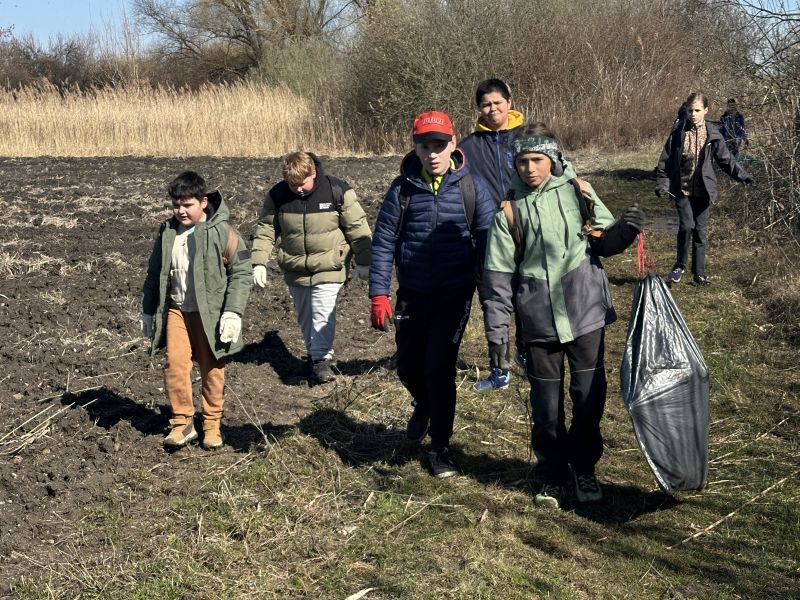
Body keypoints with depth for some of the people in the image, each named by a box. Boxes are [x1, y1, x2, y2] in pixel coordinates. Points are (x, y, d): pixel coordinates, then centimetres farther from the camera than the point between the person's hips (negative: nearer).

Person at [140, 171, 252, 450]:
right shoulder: (167, 232, 4)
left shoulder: (221, 232, -10)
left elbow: (241, 271, -8)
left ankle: (212, 425, 21)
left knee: (212, 370, 6)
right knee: (175, 364, -8)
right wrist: (147, 311, 16)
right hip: (177, 310, 3)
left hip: (210, 312, -3)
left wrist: (233, 312, -15)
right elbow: (154, 273, 14)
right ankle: (182, 422, 5)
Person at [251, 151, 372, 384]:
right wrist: (258, 262, -7)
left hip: (329, 267, -4)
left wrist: (363, 262, -2)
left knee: (323, 314, -10)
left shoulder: (337, 191, -13)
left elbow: (357, 227, -6)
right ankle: (313, 351, 29)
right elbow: (265, 229, 1)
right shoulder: (277, 195, -5)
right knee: (304, 316, 13)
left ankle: (321, 358, -1)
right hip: (295, 269, 4)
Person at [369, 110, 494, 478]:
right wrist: (378, 295, -6)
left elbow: (487, 243, -3)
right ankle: (424, 406, 47)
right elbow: (383, 242, -1)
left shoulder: (471, 187, -5)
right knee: (408, 367, 12)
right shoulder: (402, 189, -3)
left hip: (454, 295, -2)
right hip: (411, 295, 2)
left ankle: (440, 447, 12)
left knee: (439, 368, -7)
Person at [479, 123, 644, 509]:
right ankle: (552, 477, 26)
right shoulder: (509, 209, -2)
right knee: (546, 405, 8)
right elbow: (498, 275, -1)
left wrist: (625, 229, -15)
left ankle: (585, 468, 29)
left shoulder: (577, 191, 0)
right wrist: (496, 331, -2)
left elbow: (603, 242, 7)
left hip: (585, 313, 1)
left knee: (589, 397, 6)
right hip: (539, 321, 0)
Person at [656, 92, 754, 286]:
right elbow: (665, 161, 2)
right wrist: (662, 184, -6)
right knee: (686, 226, -18)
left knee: (701, 232, 7)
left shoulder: (712, 133, 0)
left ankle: (699, 273, 18)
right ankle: (680, 265, 3)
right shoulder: (678, 131, -3)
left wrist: (742, 175, -5)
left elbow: (726, 159, 6)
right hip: (681, 189, -2)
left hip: (703, 190, 2)